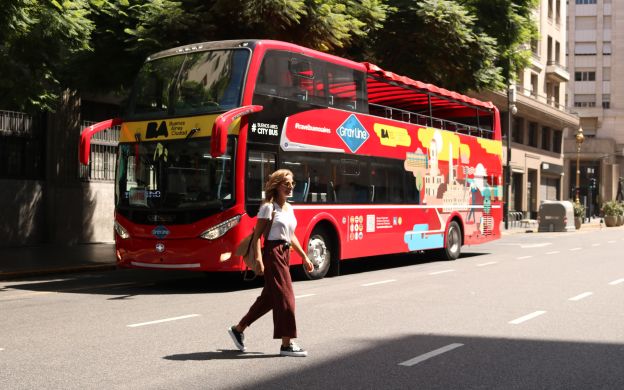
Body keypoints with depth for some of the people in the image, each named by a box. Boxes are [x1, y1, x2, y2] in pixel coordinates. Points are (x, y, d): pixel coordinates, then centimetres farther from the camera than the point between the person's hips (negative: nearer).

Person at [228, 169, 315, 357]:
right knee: (285, 297, -6)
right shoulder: (269, 207, -9)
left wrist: (304, 256, 21)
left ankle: (238, 329, 27)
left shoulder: (289, 207, 15)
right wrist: (258, 259, -23)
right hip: (273, 253, -9)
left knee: (269, 297, 14)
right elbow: (257, 235, -13)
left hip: (285, 253, 9)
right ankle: (286, 344, 1)